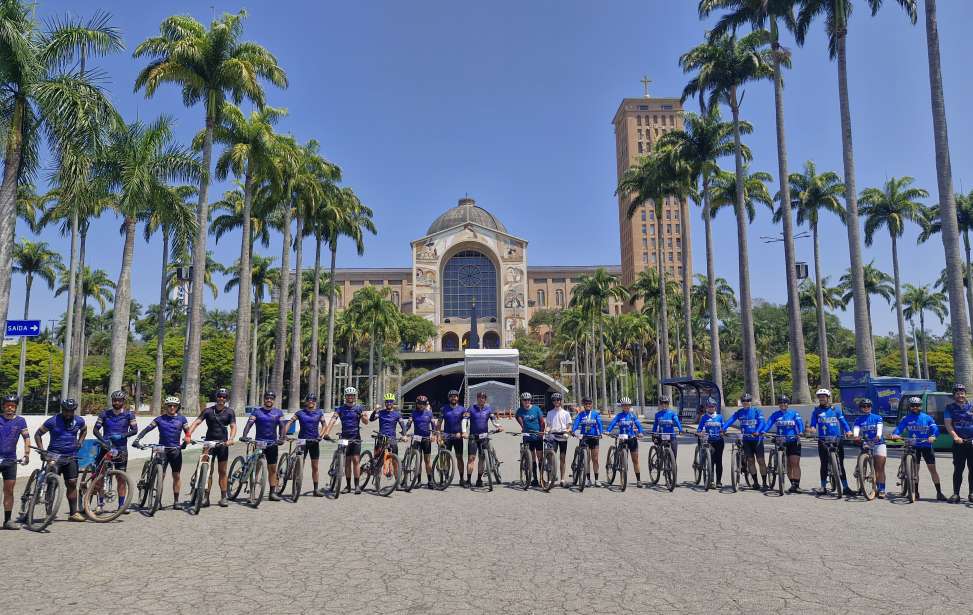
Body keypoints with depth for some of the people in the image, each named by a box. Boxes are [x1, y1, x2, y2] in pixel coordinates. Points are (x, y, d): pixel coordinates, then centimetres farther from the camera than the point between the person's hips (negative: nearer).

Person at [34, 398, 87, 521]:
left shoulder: (79, 421, 4)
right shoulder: (53, 421, -7)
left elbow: (84, 430, 26)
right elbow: (38, 434, 2)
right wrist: (41, 449, -7)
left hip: (71, 456, 3)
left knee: (72, 483, -2)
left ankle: (73, 512, 4)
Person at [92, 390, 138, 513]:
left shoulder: (128, 414, 3)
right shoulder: (105, 414, 5)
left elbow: (134, 429, -6)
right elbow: (96, 429, -2)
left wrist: (122, 435, -22)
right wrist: (103, 440, -20)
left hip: (121, 448, -1)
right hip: (106, 447, 1)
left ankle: (121, 505, 6)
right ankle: (100, 502, 14)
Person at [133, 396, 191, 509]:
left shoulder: (182, 419, 4)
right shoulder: (160, 419, 1)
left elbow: (187, 432, 5)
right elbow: (147, 429, -5)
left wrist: (186, 441, -12)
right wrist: (137, 440, -18)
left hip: (176, 450, 1)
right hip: (162, 450, -1)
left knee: (176, 476, 4)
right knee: (161, 475, -3)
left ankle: (176, 501, 12)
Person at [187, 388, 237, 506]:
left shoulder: (229, 412, 3)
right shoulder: (208, 411, 1)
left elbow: (233, 426, -5)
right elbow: (197, 422, -8)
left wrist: (231, 439, -22)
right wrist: (188, 434, -24)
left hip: (222, 443, 0)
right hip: (209, 442, 0)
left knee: (222, 472, 6)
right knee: (208, 471, 0)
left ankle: (223, 497, 11)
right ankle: (206, 497, 4)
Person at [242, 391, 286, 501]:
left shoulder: (278, 412, 8)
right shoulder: (257, 411, 2)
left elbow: (282, 426, 0)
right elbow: (249, 424, -9)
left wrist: (281, 438, -17)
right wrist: (244, 436, -26)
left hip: (272, 443, 2)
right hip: (259, 442, -2)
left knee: (272, 469, 6)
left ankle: (272, 492, 12)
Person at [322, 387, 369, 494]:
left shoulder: (359, 408, 3)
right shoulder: (340, 409, 3)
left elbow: (366, 422, -4)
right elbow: (333, 420, -11)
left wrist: (362, 415, -26)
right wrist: (326, 432, -26)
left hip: (356, 438, -1)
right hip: (345, 438, 1)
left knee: (355, 461, -8)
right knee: (347, 462, 6)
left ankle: (357, 485, -3)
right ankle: (348, 485, 14)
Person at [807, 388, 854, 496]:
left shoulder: (836, 409, 5)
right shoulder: (816, 411, 5)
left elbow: (842, 421, 6)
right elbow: (813, 424, 4)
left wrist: (848, 431, -9)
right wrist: (811, 429, -17)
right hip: (823, 440, 0)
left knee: (840, 464, 2)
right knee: (824, 464, 5)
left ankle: (845, 487, 8)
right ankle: (823, 487, 13)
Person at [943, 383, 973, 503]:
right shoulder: (950, 408, 5)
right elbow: (948, 424, -4)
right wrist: (955, 437, -19)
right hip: (959, 442, -1)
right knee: (958, 469, 0)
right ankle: (956, 493, 3)